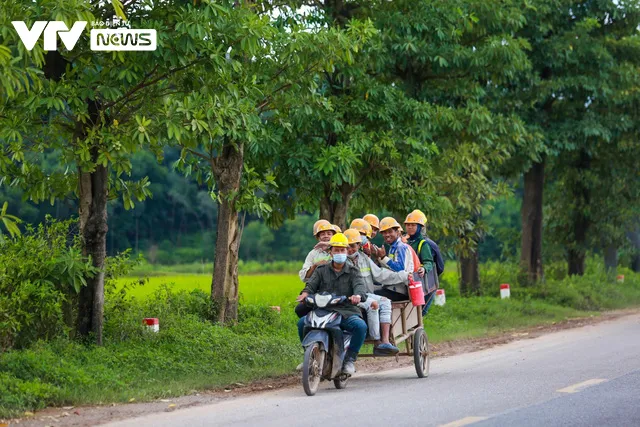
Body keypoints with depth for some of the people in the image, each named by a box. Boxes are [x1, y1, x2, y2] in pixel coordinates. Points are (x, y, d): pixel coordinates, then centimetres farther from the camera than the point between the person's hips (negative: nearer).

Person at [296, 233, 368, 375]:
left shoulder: (352, 272, 13)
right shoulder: (321, 270, 18)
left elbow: (359, 285, -7)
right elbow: (312, 283, 2)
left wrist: (358, 295, -32)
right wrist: (306, 292, -23)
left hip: (347, 312, -1)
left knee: (361, 326, -33)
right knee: (302, 323, -25)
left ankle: (350, 359, -15)